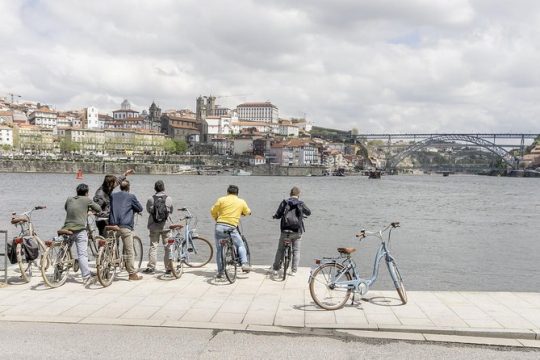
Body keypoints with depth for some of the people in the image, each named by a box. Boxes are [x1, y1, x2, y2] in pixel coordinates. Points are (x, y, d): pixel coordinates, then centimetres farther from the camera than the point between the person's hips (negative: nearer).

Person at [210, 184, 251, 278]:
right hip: (231, 227, -1)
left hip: (219, 226, 1)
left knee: (219, 249, 11)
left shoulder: (222, 199, 7)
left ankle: (220, 272, 13)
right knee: (240, 245, 18)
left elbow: (213, 211, 7)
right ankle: (244, 264, 2)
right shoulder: (241, 202, 10)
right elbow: (248, 212, 24)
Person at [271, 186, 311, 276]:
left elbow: (278, 215, -4)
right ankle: (293, 270, 10)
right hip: (297, 232, 0)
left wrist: (274, 216, 18)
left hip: (285, 230, 0)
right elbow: (309, 212, 16)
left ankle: (275, 269, 17)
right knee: (296, 251, 12)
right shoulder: (301, 204, -1)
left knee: (280, 250, 13)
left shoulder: (284, 202, -2)